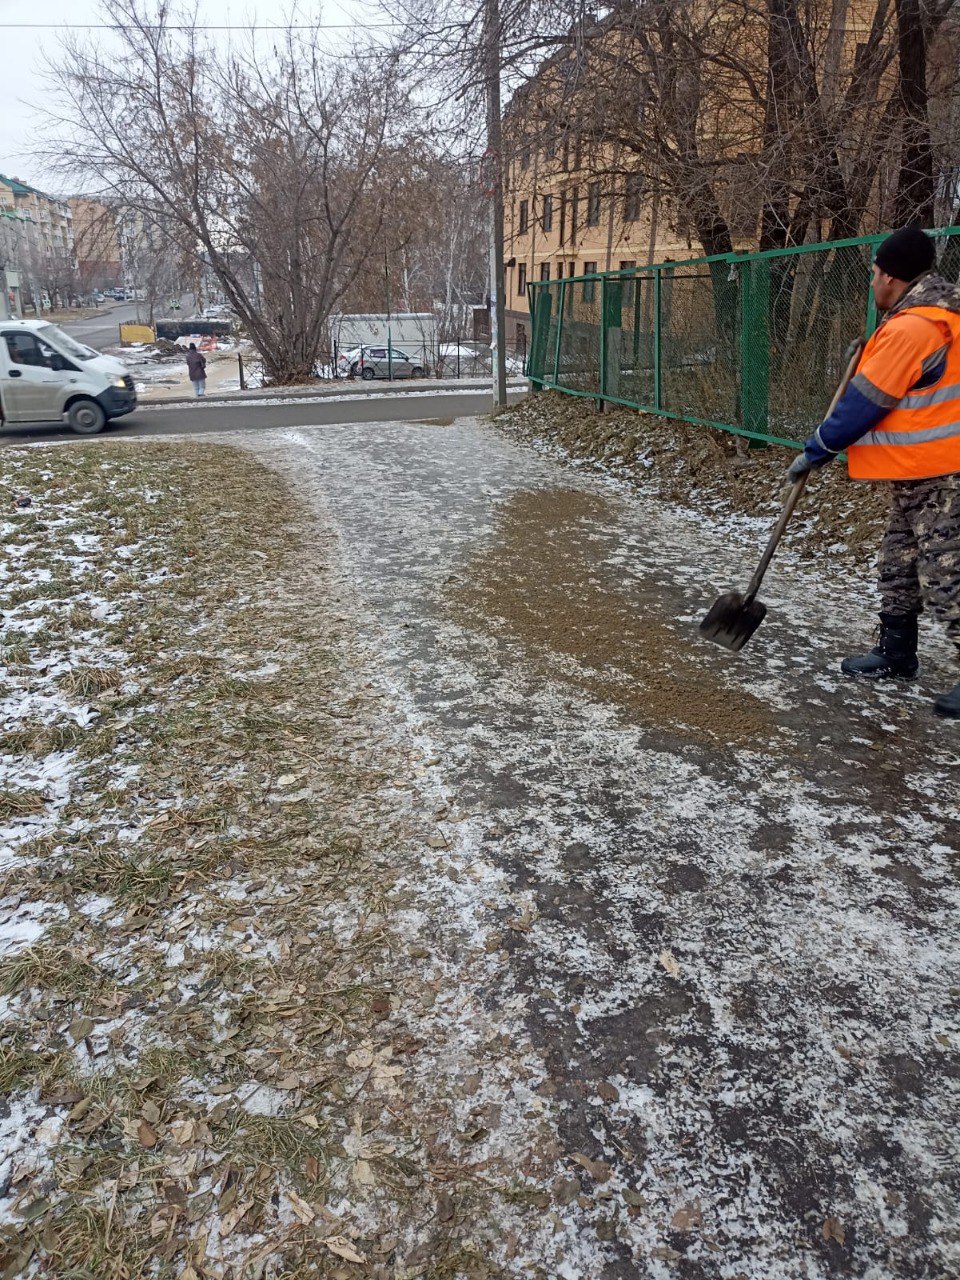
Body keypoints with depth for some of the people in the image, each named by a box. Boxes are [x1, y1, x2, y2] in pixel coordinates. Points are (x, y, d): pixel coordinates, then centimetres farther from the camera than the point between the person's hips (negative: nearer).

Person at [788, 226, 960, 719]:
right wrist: (870, 357, 10)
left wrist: (815, 451, -8)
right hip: (919, 473, 11)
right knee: (899, 565, 18)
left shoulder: (911, 328, -20)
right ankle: (896, 654, 29)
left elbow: (864, 404, -17)